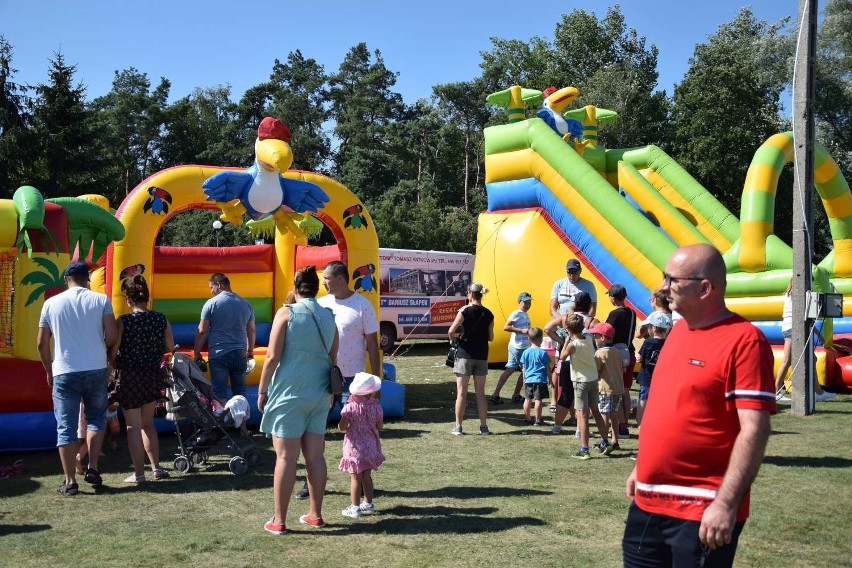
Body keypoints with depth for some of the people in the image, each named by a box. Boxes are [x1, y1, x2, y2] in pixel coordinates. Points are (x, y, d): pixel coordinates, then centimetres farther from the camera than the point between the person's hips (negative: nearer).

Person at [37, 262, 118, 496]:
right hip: (96, 370, 0)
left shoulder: (51, 303, 2)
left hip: (64, 373, 0)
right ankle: (92, 468, 10)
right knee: (96, 418, 19)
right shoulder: (101, 300, -1)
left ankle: (70, 481, 5)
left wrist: (49, 371, 18)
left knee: (66, 427, 4)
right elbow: (112, 336, -7)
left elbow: (41, 343, 5)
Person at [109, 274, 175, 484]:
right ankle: (156, 467, 20)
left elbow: (112, 353, -10)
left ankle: (139, 473, 10)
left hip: (129, 378, -4)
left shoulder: (123, 322, -15)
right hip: (154, 376, 4)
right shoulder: (161, 320, -4)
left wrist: (115, 366, 10)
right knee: (148, 423, 20)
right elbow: (170, 347, 5)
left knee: (133, 426, 6)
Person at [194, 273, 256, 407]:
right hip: (240, 354, 4)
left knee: (219, 393, 2)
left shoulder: (211, 303, -5)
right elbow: (251, 330, 12)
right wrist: (250, 351, 23)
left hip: (218, 355, -4)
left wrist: (197, 353, 5)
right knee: (240, 391, 12)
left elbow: (202, 332, -5)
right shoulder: (245, 304, 7)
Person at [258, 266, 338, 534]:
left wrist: (262, 391, -1)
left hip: (289, 393, -5)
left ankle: (279, 521, 5)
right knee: (315, 456, 11)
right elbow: (333, 359, 12)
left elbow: (273, 357, -10)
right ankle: (315, 515, 20)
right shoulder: (329, 317, 7)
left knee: (286, 457, -1)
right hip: (319, 394, 5)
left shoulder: (287, 313, -7)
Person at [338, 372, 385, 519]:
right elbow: (380, 426, 3)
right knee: (367, 476, 17)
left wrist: (348, 429, 5)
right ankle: (369, 504, 25)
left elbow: (341, 427, -16)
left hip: (355, 447, -4)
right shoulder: (375, 406, -7)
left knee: (355, 478, 3)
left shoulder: (350, 407, -16)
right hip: (371, 446, 4)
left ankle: (355, 508, 8)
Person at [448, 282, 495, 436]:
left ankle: (458, 427, 4)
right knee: (480, 392, 11)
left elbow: (451, 331, -13)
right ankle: (484, 427, 11)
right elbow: (490, 338, 7)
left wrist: (453, 340, 7)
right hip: (482, 355, 4)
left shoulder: (465, 310, -9)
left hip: (465, 354, -4)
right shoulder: (488, 314, 3)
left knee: (461, 392, 2)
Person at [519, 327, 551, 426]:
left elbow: (523, 368, 9)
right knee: (538, 400, -2)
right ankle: (538, 420, 1)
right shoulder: (542, 352, -8)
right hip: (540, 380, -4)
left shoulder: (526, 352, 3)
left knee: (527, 399, 11)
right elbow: (547, 368, -4)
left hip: (528, 380, 4)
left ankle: (528, 419, 18)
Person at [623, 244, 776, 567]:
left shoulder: (743, 340, -15)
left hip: (702, 514, -8)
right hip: (647, 502, 8)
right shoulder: (679, 330, 10)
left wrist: (726, 503, -23)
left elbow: (754, 430, -19)